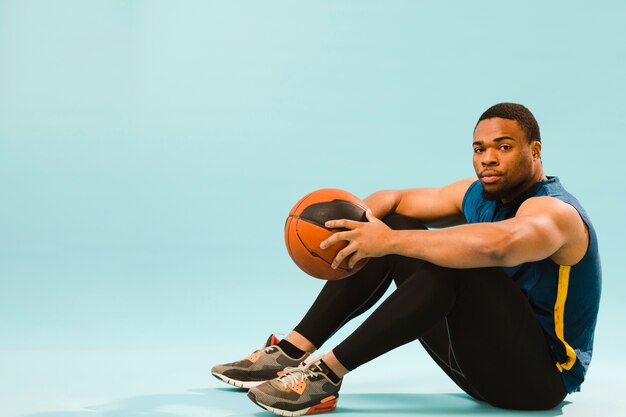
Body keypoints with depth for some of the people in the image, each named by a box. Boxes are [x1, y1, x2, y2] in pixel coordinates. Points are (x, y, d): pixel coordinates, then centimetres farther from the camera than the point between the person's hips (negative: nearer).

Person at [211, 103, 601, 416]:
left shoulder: (554, 211, -20)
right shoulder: (477, 194, 6)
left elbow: (495, 245, -44)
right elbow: (395, 199, 8)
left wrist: (392, 240, -42)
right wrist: (356, 219, -15)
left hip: (540, 375, -8)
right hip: (482, 359, 8)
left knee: (455, 263, -35)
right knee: (389, 227, -1)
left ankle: (328, 373, -31)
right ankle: (293, 352, -8)